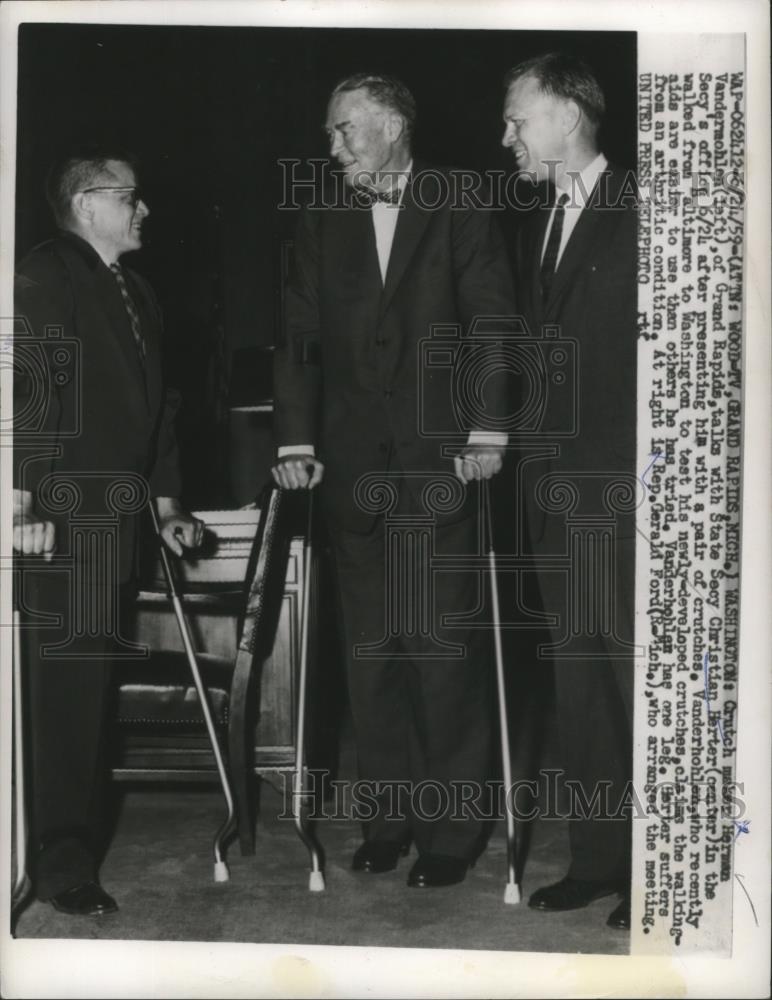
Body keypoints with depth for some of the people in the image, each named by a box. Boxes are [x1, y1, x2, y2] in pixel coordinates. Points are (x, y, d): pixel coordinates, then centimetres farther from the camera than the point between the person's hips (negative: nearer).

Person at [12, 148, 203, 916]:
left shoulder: (134, 293, 21)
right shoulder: (43, 276, -5)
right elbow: (23, 389, -14)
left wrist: (165, 505, 21)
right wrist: (22, 503, -20)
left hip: (117, 515, 8)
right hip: (63, 515, -8)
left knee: (90, 684, 11)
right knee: (65, 686, -8)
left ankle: (75, 850, 21)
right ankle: (62, 868, -2)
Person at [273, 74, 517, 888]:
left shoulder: (460, 213, 4)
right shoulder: (320, 224, 14)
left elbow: (492, 322, -3)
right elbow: (299, 338, 9)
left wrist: (487, 430, -13)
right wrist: (295, 441, -1)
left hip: (438, 463, -3)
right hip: (353, 469, 4)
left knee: (444, 647, -2)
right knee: (369, 652, 7)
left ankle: (453, 825, 10)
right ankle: (390, 813, 18)